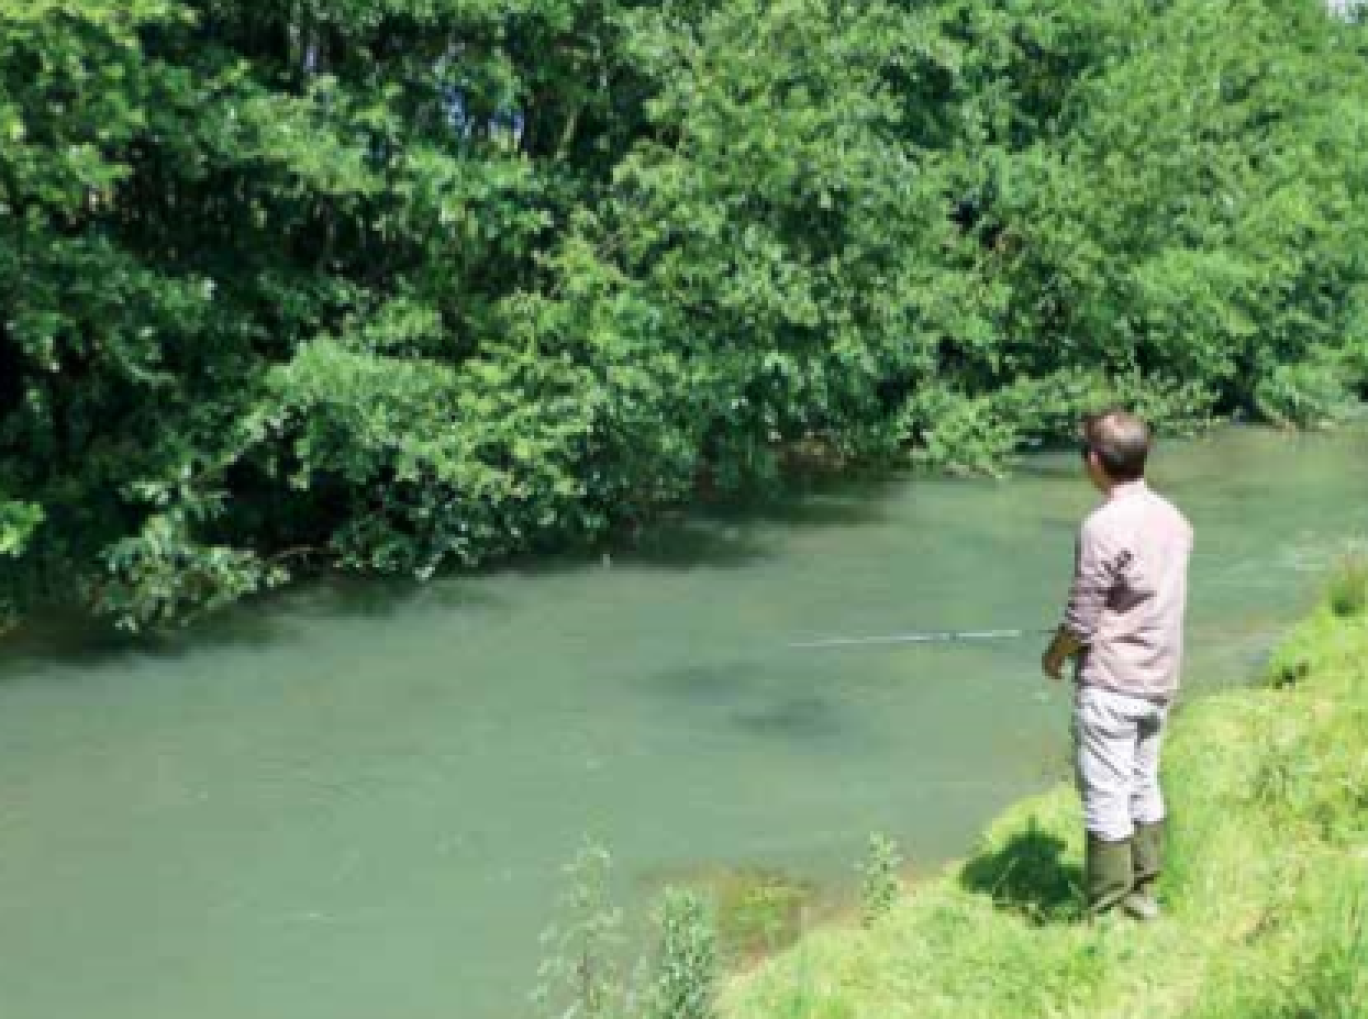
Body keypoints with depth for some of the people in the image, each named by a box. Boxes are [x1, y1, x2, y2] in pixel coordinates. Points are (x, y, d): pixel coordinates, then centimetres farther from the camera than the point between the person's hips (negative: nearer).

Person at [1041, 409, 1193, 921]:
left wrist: (1053, 655, 2)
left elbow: (1081, 620, -18)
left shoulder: (1104, 525, -20)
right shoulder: (1172, 517, 3)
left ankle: (1106, 915, 11)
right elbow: (1160, 601, 11)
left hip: (1110, 686, -8)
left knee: (1106, 801, 2)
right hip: (1159, 681, 8)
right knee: (1144, 787, 19)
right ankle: (1143, 892, 30)